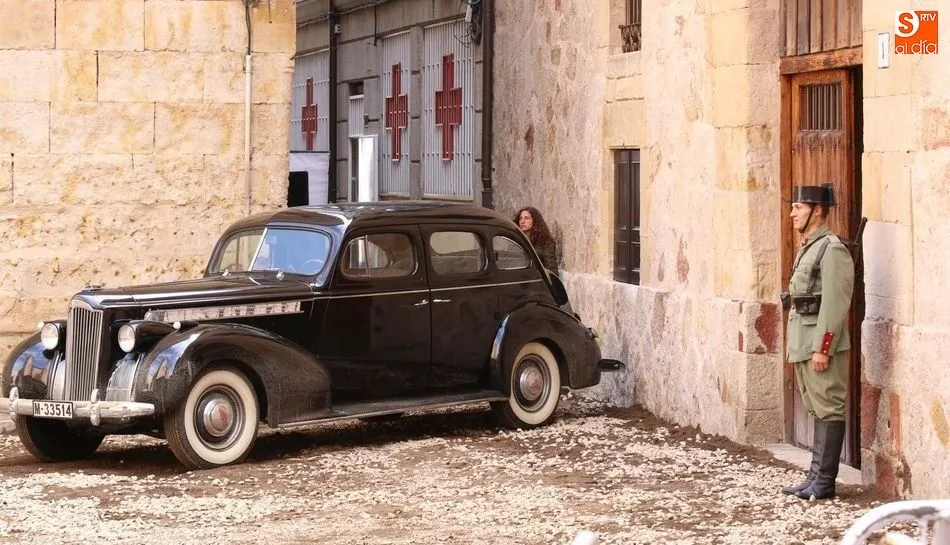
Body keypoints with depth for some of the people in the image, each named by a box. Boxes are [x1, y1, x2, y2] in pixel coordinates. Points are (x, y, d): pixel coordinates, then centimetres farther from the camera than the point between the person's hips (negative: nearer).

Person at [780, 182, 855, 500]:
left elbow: (835, 305, -19)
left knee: (828, 411, -4)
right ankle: (816, 476, 17)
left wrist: (822, 349, -21)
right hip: (803, 345, 10)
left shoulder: (832, 250, -13)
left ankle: (825, 482, -2)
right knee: (817, 411, 13)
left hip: (822, 345, -10)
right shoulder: (807, 248, 16)